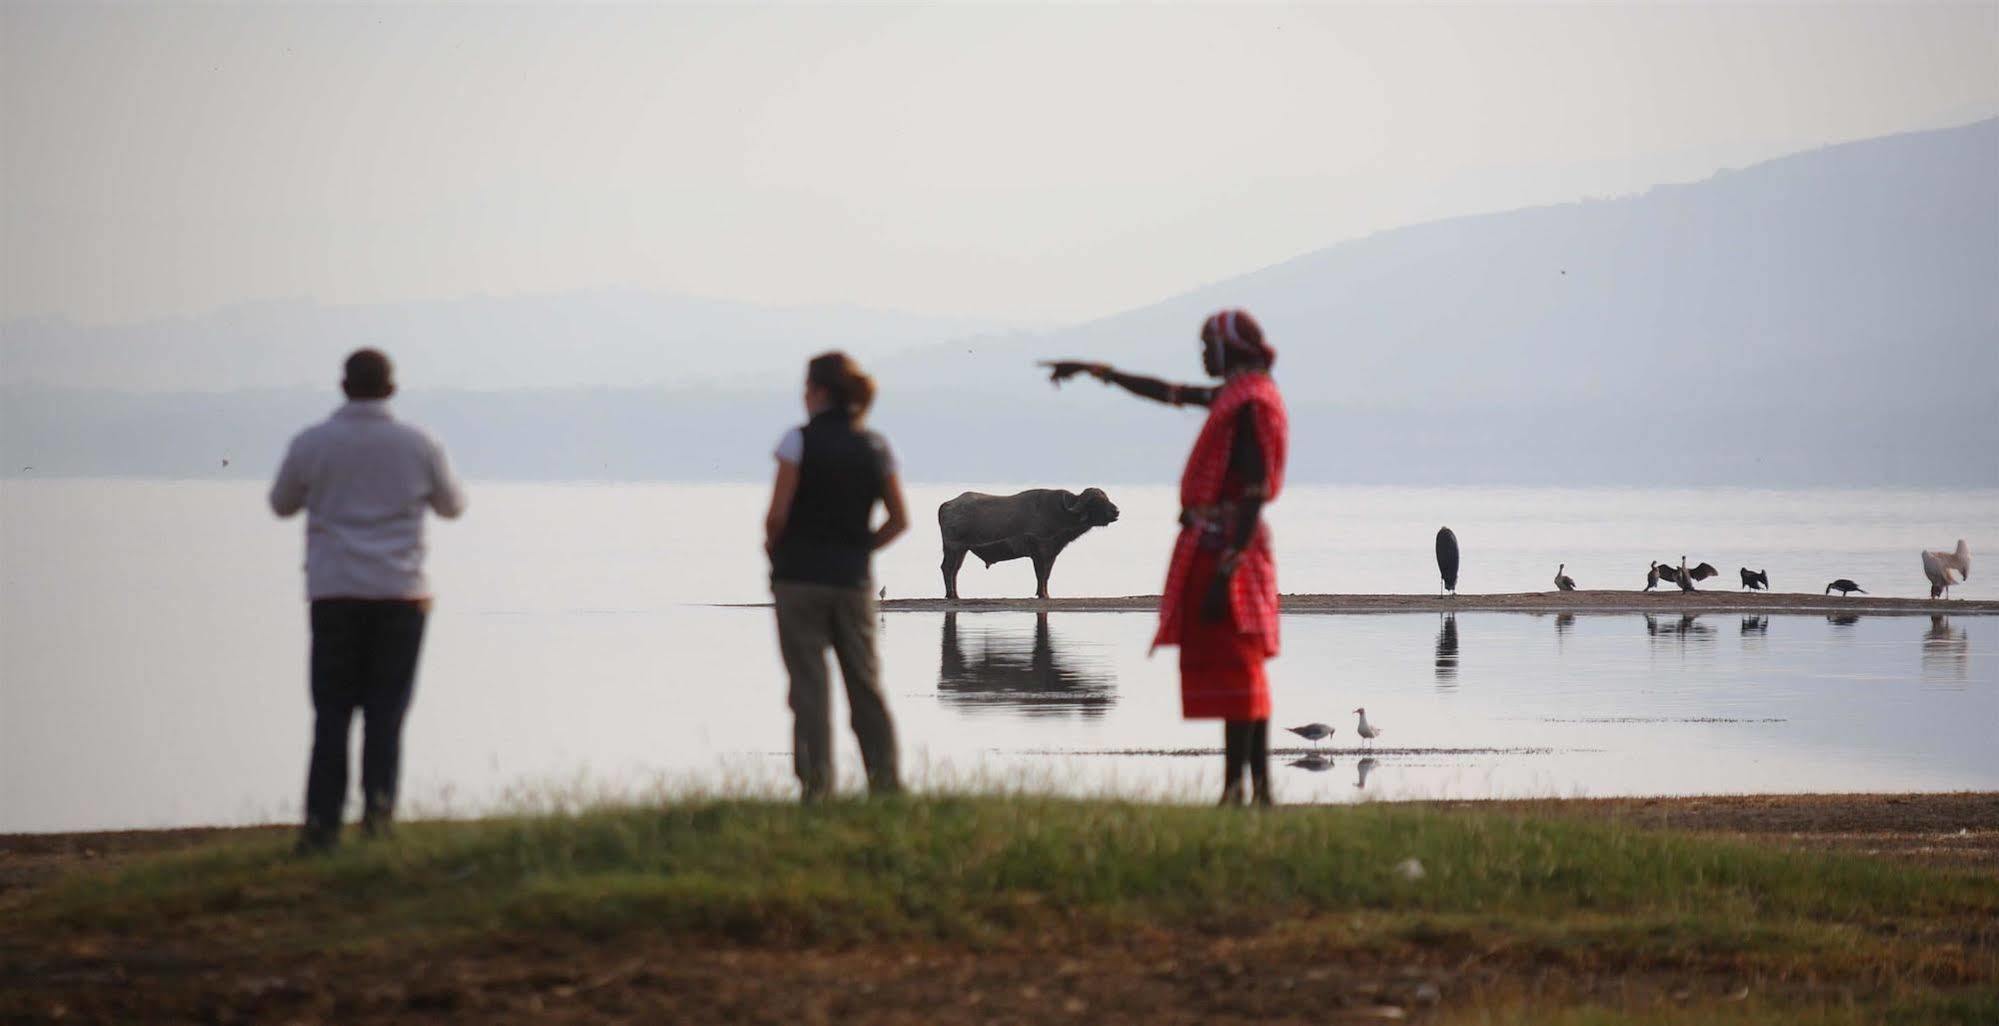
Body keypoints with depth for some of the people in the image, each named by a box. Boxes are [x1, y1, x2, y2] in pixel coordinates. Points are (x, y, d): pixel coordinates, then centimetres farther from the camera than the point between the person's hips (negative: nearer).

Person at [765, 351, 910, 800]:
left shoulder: (801, 440, -9)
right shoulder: (876, 447, 5)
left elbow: (777, 515, -13)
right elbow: (899, 520, 5)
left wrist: (772, 546, 5)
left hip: (800, 574, -4)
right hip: (854, 578, 4)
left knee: (809, 687, 0)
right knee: (865, 683, 11)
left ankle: (817, 785, -4)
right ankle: (886, 782, 9)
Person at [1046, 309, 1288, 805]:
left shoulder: (1251, 405, -15)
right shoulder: (1238, 394, 15)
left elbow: (1255, 494, -21)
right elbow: (1166, 392, 29)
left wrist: (1225, 571, -24)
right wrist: (1096, 370, 35)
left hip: (1223, 548, -10)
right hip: (1226, 547, 10)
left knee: (1229, 670, -12)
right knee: (1243, 671, 11)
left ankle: (1235, 789, -15)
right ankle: (1259, 786, 12)